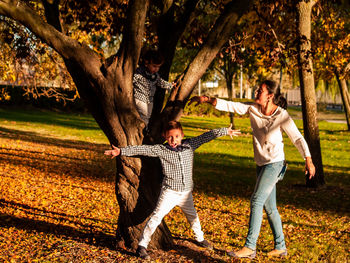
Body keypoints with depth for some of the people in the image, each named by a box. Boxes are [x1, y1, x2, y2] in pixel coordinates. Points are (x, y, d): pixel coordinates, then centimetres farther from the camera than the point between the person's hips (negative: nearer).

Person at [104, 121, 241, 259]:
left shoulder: (190, 145, -1)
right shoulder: (161, 149, -10)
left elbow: (206, 136, 4)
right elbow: (142, 149, -14)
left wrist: (225, 131, 8)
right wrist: (121, 151, -19)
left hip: (186, 192, 4)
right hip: (169, 192, -4)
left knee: (192, 215, 22)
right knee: (157, 216, -13)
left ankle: (199, 238, 48)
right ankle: (142, 245, -8)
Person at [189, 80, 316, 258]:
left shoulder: (281, 115, -13)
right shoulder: (253, 109, 0)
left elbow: (297, 138, -10)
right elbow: (229, 106, 1)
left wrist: (308, 160, -16)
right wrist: (207, 100, -9)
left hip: (275, 163, -7)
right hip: (261, 163, 7)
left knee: (256, 201, -16)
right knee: (269, 207, 11)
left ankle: (249, 247, -13)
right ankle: (280, 247, 22)